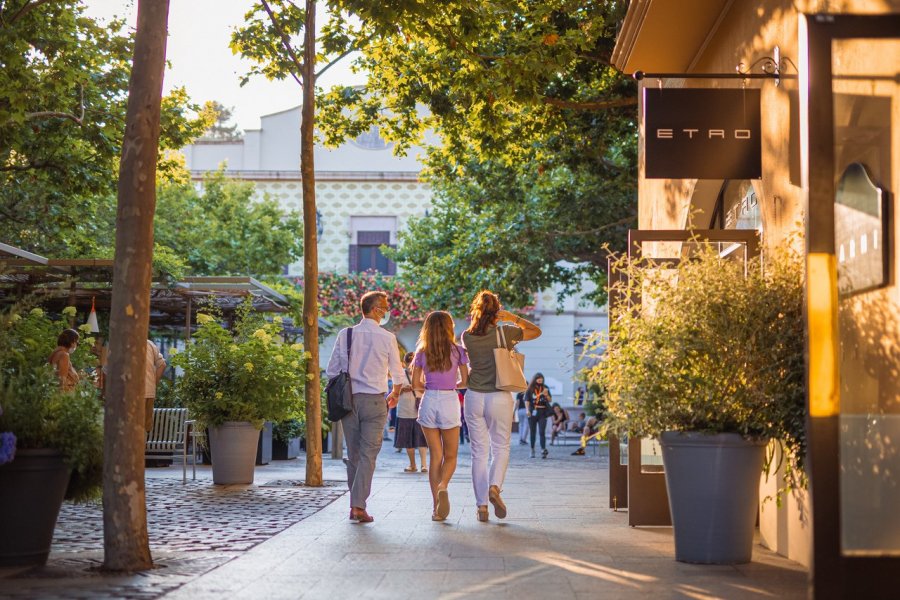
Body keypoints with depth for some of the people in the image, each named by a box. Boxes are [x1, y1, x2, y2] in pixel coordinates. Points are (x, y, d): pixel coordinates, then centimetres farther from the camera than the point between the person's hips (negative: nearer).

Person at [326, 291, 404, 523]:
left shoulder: (345, 334, 2)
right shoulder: (387, 337, -5)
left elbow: (331, 370, 5)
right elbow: (397, 373, 5)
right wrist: (394, 394, 24)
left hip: (348, 399, 3)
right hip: (374, 400, -3)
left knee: (353, 454, 12)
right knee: (368, 455, -1)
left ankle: (354, 503, 17)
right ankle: (358, 505, -9)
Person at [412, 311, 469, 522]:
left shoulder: (422, 352, 2)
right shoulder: (457, 351, -1)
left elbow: (416, 383, 2)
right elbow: (465, 381, 1)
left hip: (428, 402, 2)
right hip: (450, 402, -2)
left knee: (435, 456, 8)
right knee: (450, 456, 10)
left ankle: (436, 507, 3)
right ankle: (443, 486, -22)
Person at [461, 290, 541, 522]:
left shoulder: (466, 336, -2)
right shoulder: (504, 333, -7)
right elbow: (536, 331, 7)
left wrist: (477, 318, 15)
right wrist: (513, 318, 9)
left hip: (474, 397, 2)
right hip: (499, 397, -2)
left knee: (479, 452, 7)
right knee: (501, 448, 12)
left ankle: (481, 505, 5)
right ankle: (495, 487, -14)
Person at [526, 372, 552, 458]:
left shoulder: (545, 388, 10)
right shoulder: (530, 389, 3)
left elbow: (550, 400, 11)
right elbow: (527, 400, -3)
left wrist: (546, 394, -9)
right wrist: (527, 410, -17)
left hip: (542, 413, 0)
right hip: (533, 413, 0)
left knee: (542, 432, -10)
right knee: (532, 432, 7)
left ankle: (543, 450, -18)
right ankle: (532, 450, 18)